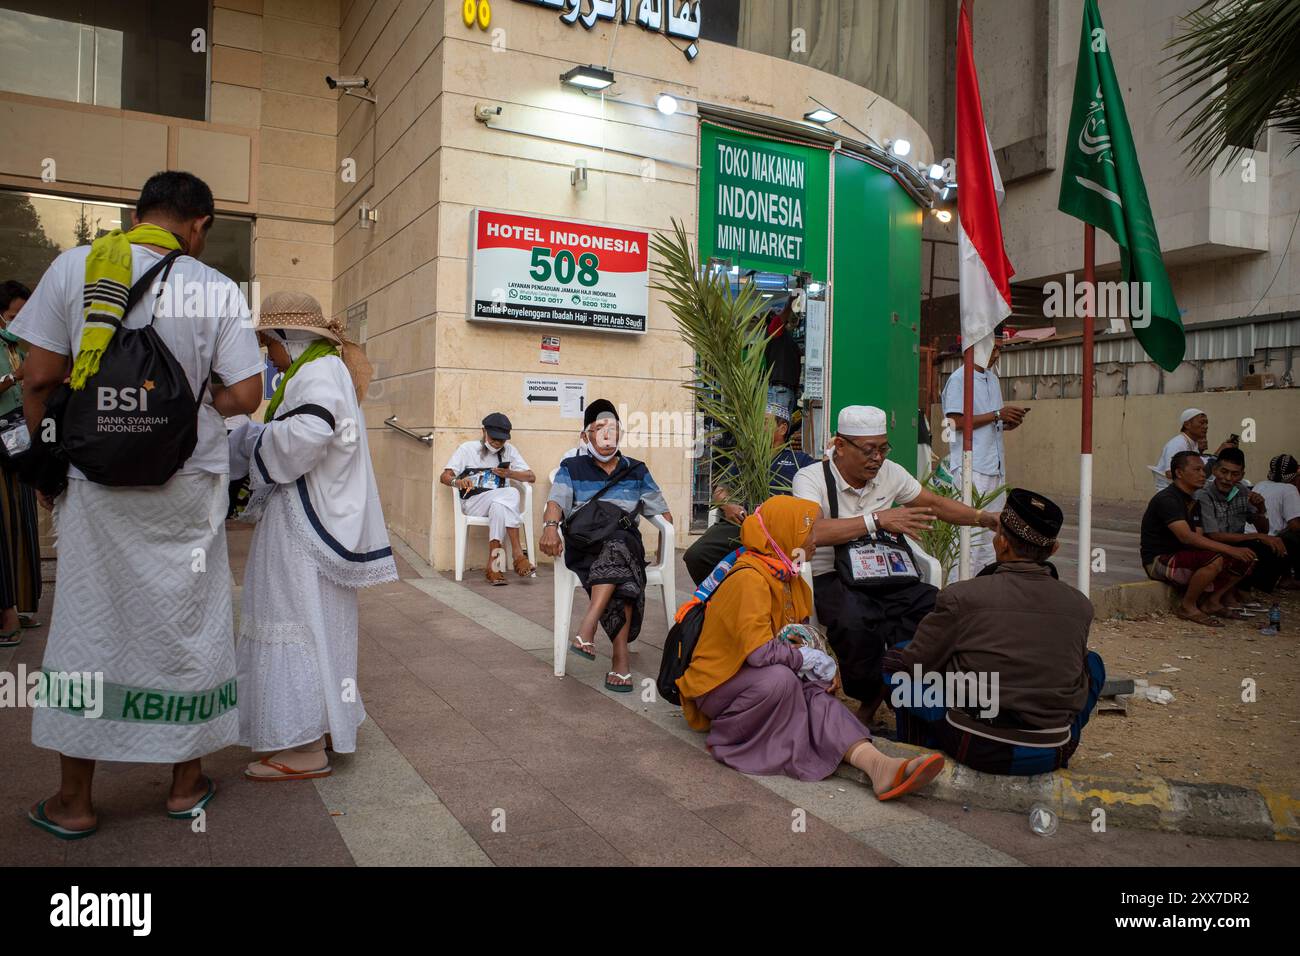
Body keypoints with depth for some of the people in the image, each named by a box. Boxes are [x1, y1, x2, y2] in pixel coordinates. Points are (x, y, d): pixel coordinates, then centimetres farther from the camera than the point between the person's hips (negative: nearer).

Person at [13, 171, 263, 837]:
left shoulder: (75, 266, -2)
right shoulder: (217, 290, -5)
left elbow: (38, 379, -2)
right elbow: (246, 395, -7)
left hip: (98, 483, 1)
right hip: (187, 489, 0)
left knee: (87, 629, 10)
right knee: (185, 626, 11)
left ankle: (73, 802, 20)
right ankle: (186, 782, 24)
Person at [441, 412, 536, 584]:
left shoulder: (509, 450, 15)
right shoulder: (467, 449, 8)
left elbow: (531, 477, 13)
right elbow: (444, 477, 1)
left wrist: (509, 474, -6)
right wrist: (458, 482, -23)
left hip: (501, 503, 2)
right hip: (473, 502, -2)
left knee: (499, 506, -36)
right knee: (511, 493, -31)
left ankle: (493, 564, -37)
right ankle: (518, 554, -31)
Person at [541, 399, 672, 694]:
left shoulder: (636, 471, 20)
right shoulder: (572, 468, 14)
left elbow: (662, 512, 18)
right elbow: (556, 503, -4)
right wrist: (550, 526, -25)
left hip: (627, 541, 2)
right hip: (583, 546, -2)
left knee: (617, 546, -36)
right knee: (621, 573, -35)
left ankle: (586, 630, -46)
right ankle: (621, 656, -42)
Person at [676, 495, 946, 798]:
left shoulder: (787, 578, 10)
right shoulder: (749, 578, -22)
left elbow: (801, 637, 12)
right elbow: (759, 652, -32)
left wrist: (824, 666, -9)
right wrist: (812, 659, -18)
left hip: (752, 677, 8)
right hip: (716, 683, -8)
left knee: (815, 689, -19)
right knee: (780, 678, -35)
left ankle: (875, 764, -36)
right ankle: (727, 737, -16)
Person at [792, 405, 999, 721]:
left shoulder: (888, 472, 10)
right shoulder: (811, 478, -9)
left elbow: (935, 504, 20)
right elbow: (812, 531, -27)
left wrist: (983, 518, 5)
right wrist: (877, 520, -28)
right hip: (830, 579, -6)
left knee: (939, 605, -22)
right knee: (856, 622, -38)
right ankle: (871, 695, -6)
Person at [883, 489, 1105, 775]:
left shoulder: (960, 596, -11)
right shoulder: (1080, 606, 0)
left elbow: (913, 665, -2)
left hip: (976, 749, -3)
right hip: (1052, 755, 4)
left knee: (896, 658, 17)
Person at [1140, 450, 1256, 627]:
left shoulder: (1194, 502, 14)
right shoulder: (1166, 499, -17)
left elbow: (1198, 539, 3)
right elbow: (1187, 537, -29)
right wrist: (1230, 549, -32)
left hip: (1183, 557, 9)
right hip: (1159, 560, -9)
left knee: (1245, 558, -1)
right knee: (1214, 560, -34)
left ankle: (1211, 600, 7)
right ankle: (1187, 606, -15)